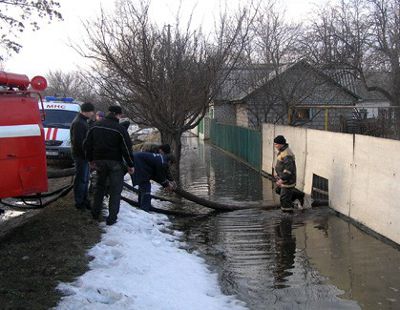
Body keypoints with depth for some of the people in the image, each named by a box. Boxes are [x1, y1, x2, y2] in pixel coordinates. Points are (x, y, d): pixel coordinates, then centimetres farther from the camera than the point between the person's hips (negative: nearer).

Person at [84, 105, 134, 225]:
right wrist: (130, 165, -3)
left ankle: (95, 212, 28)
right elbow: (127, 149, -12)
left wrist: (91, 159, 20)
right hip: (115, 162, -5)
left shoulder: (96, 126, 4)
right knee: (115, 190, 3)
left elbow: (87, 144, 9)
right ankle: (112, 217, 2)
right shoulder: (120, 129, -13)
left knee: (100, 186, 22)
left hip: (99, 161, 5)